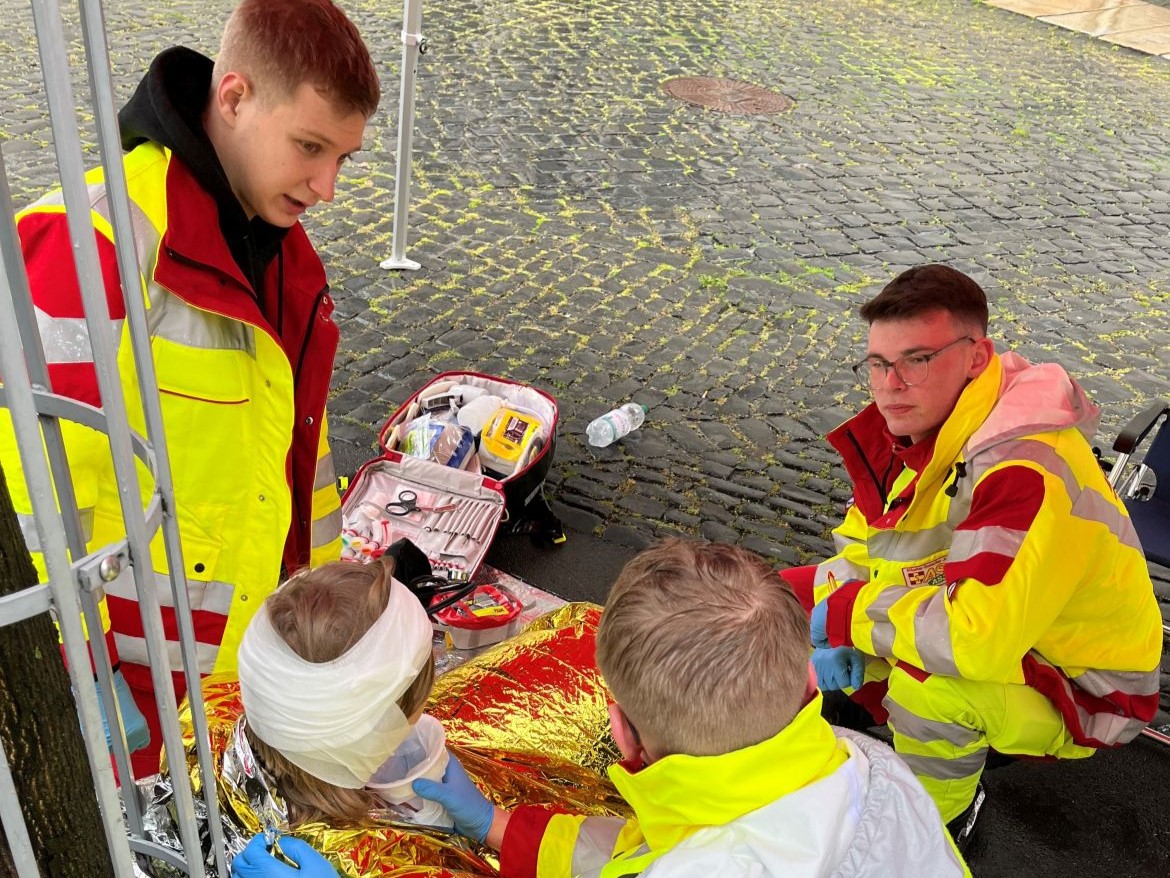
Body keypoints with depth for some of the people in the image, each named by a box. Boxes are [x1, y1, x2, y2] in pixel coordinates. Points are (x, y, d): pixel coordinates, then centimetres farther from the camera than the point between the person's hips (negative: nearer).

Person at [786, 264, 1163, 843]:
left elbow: (976, 639, -43)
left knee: (929, 680, -37)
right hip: (979, 635, 7)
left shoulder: (1024, 470, -35)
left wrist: (847, 614, -28)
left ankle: (940, 817, -5)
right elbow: (859, 549, 3)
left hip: (1085, 688, -7)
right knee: (786, 598, -1)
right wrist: (838, 636, -15)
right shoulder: (910, 429, -9)